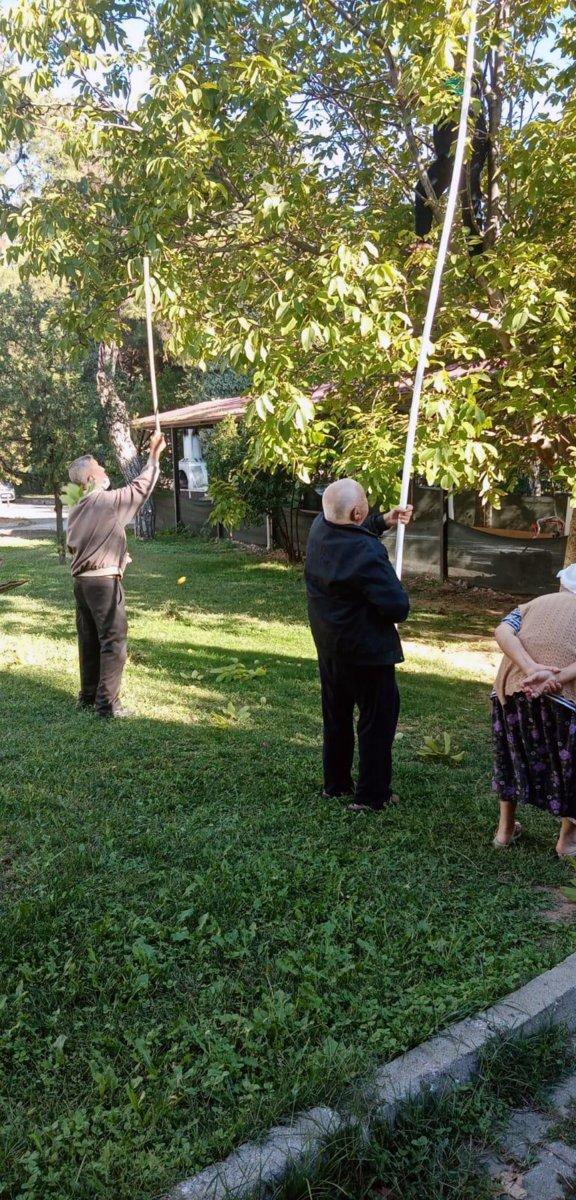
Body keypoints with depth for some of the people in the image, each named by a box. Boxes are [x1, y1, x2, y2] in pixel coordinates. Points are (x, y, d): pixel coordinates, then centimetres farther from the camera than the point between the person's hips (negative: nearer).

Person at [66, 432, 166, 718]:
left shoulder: (77, 509, 12)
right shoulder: (109, 500, -11)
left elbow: (72, 545, 16)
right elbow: (140, 487, -2)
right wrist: (154, 455, 8)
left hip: (81, 579, 8)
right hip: (104, 580, -8)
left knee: (89, 640, 15)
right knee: (113, 640, -4)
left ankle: (88, 697, 23)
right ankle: (107, 703, -5)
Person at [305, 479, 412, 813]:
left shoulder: (319, 529, -6)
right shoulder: (368, 554, -30)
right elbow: (398, 608, -25)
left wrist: (383, 522, 6)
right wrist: (396, 587, -4)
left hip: (329, 645, 8)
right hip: (366, 650, -8)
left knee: (337, 716, 21)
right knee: (377, 721, 7)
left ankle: (336, 783, 33)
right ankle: (372, 795, 15)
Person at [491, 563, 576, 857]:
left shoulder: (533, 604, 21)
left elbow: (502, 632, -1)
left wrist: (531, 670, -12)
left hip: (511, 689, 3)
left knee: (513, 755, 25)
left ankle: (506, 829, 37)